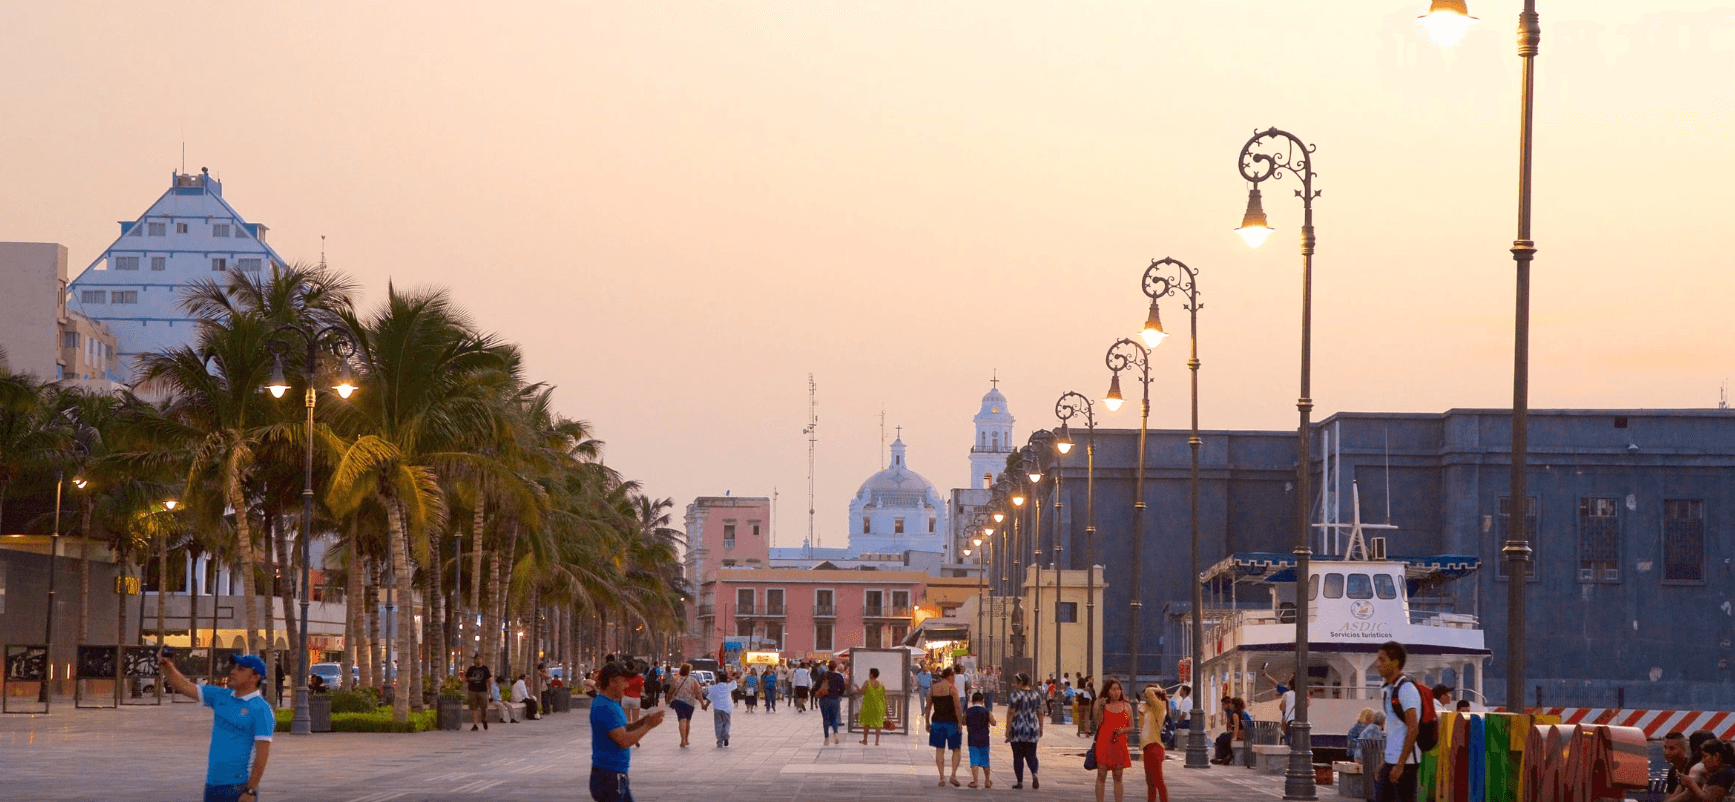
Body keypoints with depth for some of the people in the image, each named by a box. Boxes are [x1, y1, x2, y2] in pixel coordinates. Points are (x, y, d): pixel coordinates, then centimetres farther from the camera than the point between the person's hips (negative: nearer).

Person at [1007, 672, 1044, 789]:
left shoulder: (1014, 695, -9)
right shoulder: (1036, 695, 6)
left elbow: (1010, 713, -12)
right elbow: (1040, 713, 9)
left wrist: (1007, 730, -8)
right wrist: (1041, 728, 17)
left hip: (1017, 729, -4)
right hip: (1032, 728, 4)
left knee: (1018, 756, 4)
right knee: (1031, 755, 10)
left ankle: (1019, 781, 4)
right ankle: (1034, 774, -15)